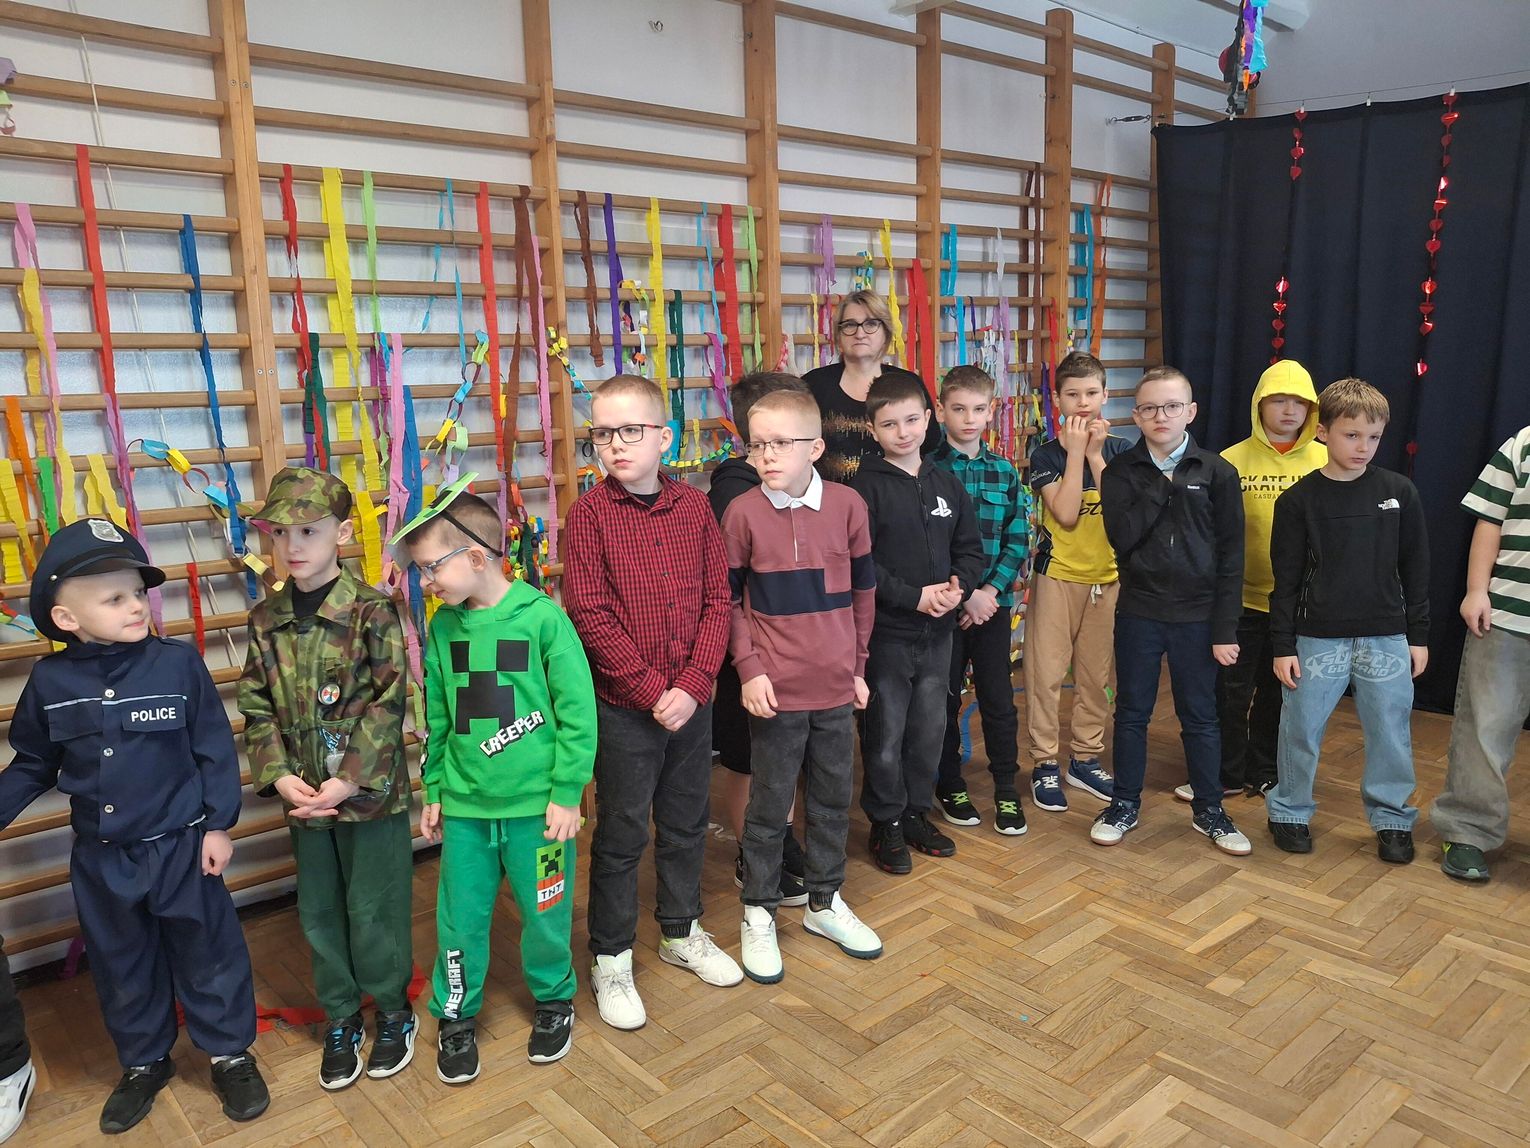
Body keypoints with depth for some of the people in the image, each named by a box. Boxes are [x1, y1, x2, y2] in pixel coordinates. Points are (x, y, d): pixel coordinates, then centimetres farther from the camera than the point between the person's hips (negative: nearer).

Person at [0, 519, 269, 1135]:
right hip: (100, 858, 3)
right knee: (122, 967, 20)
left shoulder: (178, 663, -14)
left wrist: (218, 824, -6)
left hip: (181, 847, -3)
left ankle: (230, 1054, 32)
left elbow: (215, 749, -7)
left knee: (206, 956, 11)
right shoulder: (50, 681, -7)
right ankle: (143, 1062, 41)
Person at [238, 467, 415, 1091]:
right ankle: (340, 1019, 36)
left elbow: (387, 706, -15)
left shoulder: (372, 611, -13)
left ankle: (392, 1010, 32)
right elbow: (257, 708, 4)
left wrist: (348, 783, -17)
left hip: (371, 792, -4)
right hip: (303, 797, 5)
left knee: (374, 910, 8)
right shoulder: (266, 618, 1)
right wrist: (280, 777, -9)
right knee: (319, 912, 16)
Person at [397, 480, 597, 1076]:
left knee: (546, 915, 12)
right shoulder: (443, 625, 2)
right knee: (460, 918, 12)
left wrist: (566, 793, -11)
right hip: (465, 806, 4)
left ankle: (553, 998, 38)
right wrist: (434, 791, 14)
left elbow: (577, 711, -11)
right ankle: (455, 1014, 36)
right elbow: (437, 719, 11)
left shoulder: (541, 617, -13)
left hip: (536, 804, -3)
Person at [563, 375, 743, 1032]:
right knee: (621, 837, 9)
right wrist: (652, 691, -17)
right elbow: (590, 614, -14)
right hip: (626, 708, -3)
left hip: (692, 701, 4)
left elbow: (717, 601, -1)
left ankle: (681, 933, 39)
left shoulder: (693, 507, 1)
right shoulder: (590, 513, -9)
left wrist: (693, 685, -12)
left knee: (686, 824, 18)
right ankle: (611, 960, 27)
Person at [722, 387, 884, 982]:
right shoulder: (742, 513, -8)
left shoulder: (847, 504, -3)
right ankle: (758, 912, 27)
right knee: (770, 806, 8)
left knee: (833, 800, 16)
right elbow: (731, 599, -1)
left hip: (836, 688, 3)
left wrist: (857, 665, 9)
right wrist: (750, 670, -9)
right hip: (776, 689, -3)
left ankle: (824, 902, 35)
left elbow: (863, 590, 7)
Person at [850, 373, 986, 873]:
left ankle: (916, 813, 31)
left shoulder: (946, 484, 8)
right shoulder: (866, 487, -9)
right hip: (886, 632, -5)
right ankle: (886, 823, 21)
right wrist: (915, 597, -19)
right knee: (886, 734, 5)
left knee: (929, 729, 14)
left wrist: (958, 584, -9)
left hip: (938, 630, 5)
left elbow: (970, 548, 11)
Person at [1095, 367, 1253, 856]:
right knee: (1132, 712, 11)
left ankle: (1209, 810, 27)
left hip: (1197, 615, 0)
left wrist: (1226, 628, -6)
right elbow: (1121, 538, -13)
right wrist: (1160, 488, -16)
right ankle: (1125, 803, 26)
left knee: (1200, 716, 12)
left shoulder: (1217, 472, -2)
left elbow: (1231, 555, -2)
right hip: (1138, 612, 0)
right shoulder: (1121, 471, 0)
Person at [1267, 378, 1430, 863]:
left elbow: (1415, 569, 7)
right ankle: (1290, 811, 24)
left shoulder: (1400, 493, 1)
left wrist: (1418, 636, 6)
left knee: (1391, 730, 9)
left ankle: (1391, 818, 27)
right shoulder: (1298, 500, -5)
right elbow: (1286, 580, -3)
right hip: (1317, 638, -2)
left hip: (1386, 637, 2)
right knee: (1301, 728, 5)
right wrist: (1283, 646, -4)